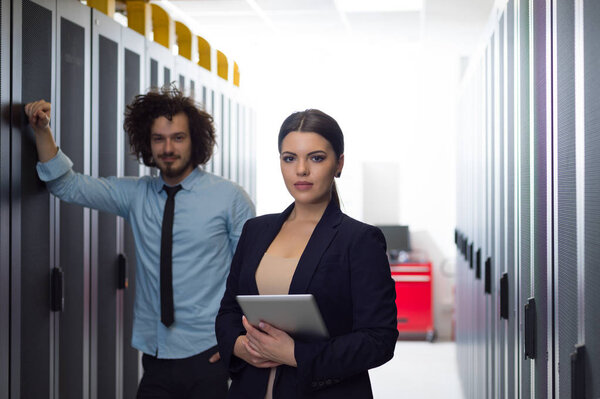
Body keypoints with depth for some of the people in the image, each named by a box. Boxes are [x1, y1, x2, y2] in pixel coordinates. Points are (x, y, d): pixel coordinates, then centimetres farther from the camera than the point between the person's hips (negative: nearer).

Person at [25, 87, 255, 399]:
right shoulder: (135, 195, 7)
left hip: (208, 359, -3)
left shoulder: (229, 197, -3)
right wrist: (41, 130, -7)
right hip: (155, 358, 3)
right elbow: (67, 186, 5)